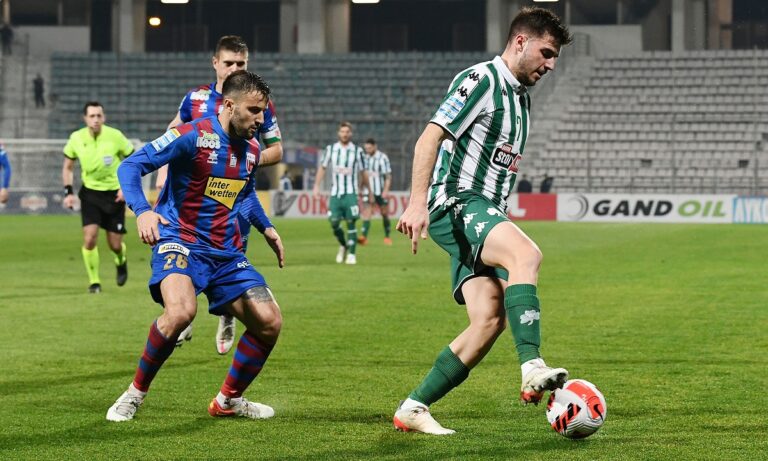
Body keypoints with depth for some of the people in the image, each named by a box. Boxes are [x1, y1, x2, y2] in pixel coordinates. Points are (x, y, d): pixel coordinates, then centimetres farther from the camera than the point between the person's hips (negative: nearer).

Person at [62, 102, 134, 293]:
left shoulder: (115, 136, -13)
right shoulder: (76, 138, -7)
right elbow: (67, 167, 8)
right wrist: (68, 192, -2)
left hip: (114, 194, -1)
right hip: (90, 193, 1)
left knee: (115, 245, 3)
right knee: (89, 238, -15)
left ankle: (121, 262, 40)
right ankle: (94, 281, 3)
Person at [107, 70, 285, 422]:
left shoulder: (252, 150, 7)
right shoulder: (192, 136, -15)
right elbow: (130, 166, -17)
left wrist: (266, 228, 20)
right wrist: (142, 211, -32)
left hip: (227, 253, 7)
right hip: (180, 241, -7)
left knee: (270, 323, -3)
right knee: (181, 311, -35)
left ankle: (229, 399, 20)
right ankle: (135, 394, -12)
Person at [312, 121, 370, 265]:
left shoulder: (357, 151, 1)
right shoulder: (330, 149, 5)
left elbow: (363, 172, 9)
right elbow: (322, 168, 12)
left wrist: (362, 188, 12)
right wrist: (316, 186, 5)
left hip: (350, 193, -2)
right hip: (335, 193, 2)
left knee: (351, 223, -7)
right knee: (334, 223, -3)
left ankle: (351, 254, -1)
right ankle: (343, 246, 24)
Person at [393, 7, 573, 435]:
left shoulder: (520, 96, 21)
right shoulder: (481, 80, -8)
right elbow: (430, 138, -16)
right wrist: (418, 203, -25)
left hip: (485, 214, 9)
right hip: (457, 204, -9)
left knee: (490, 320, -6)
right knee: (527, 253, -33)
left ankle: (414, 408, 1)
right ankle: (533, 370, -46)